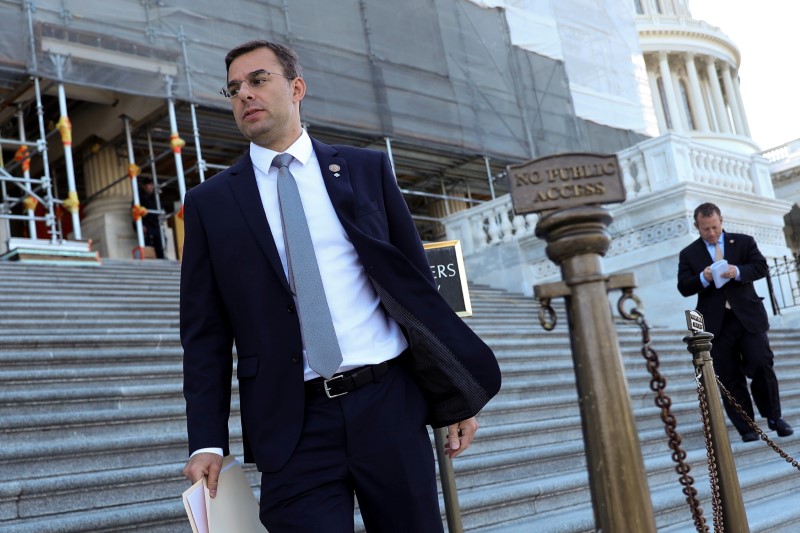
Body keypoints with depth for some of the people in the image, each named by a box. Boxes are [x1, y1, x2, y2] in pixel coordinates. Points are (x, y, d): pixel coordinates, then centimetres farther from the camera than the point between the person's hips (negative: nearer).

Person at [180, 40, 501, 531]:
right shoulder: (211, 203, 7)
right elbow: (206, 334, 6)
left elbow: (417, 281, 8)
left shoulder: (368, 169, 8)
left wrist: (457, 391, 6)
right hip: (295, 424, 0)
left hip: (391, 403, 1)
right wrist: (208, 441, -2)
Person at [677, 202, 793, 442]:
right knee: (730, 379, 2)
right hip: (716, 323, 0)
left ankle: (774, 417, 14)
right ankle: (747, 429, 9)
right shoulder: (689, 254, 8)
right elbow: (684, 287, 1)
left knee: (762, 366, -6)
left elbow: (761, 267, 0)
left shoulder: (743, 242, 10)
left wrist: (738, 271, -18)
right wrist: (703, 278, -19)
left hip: (749, 316, 0)